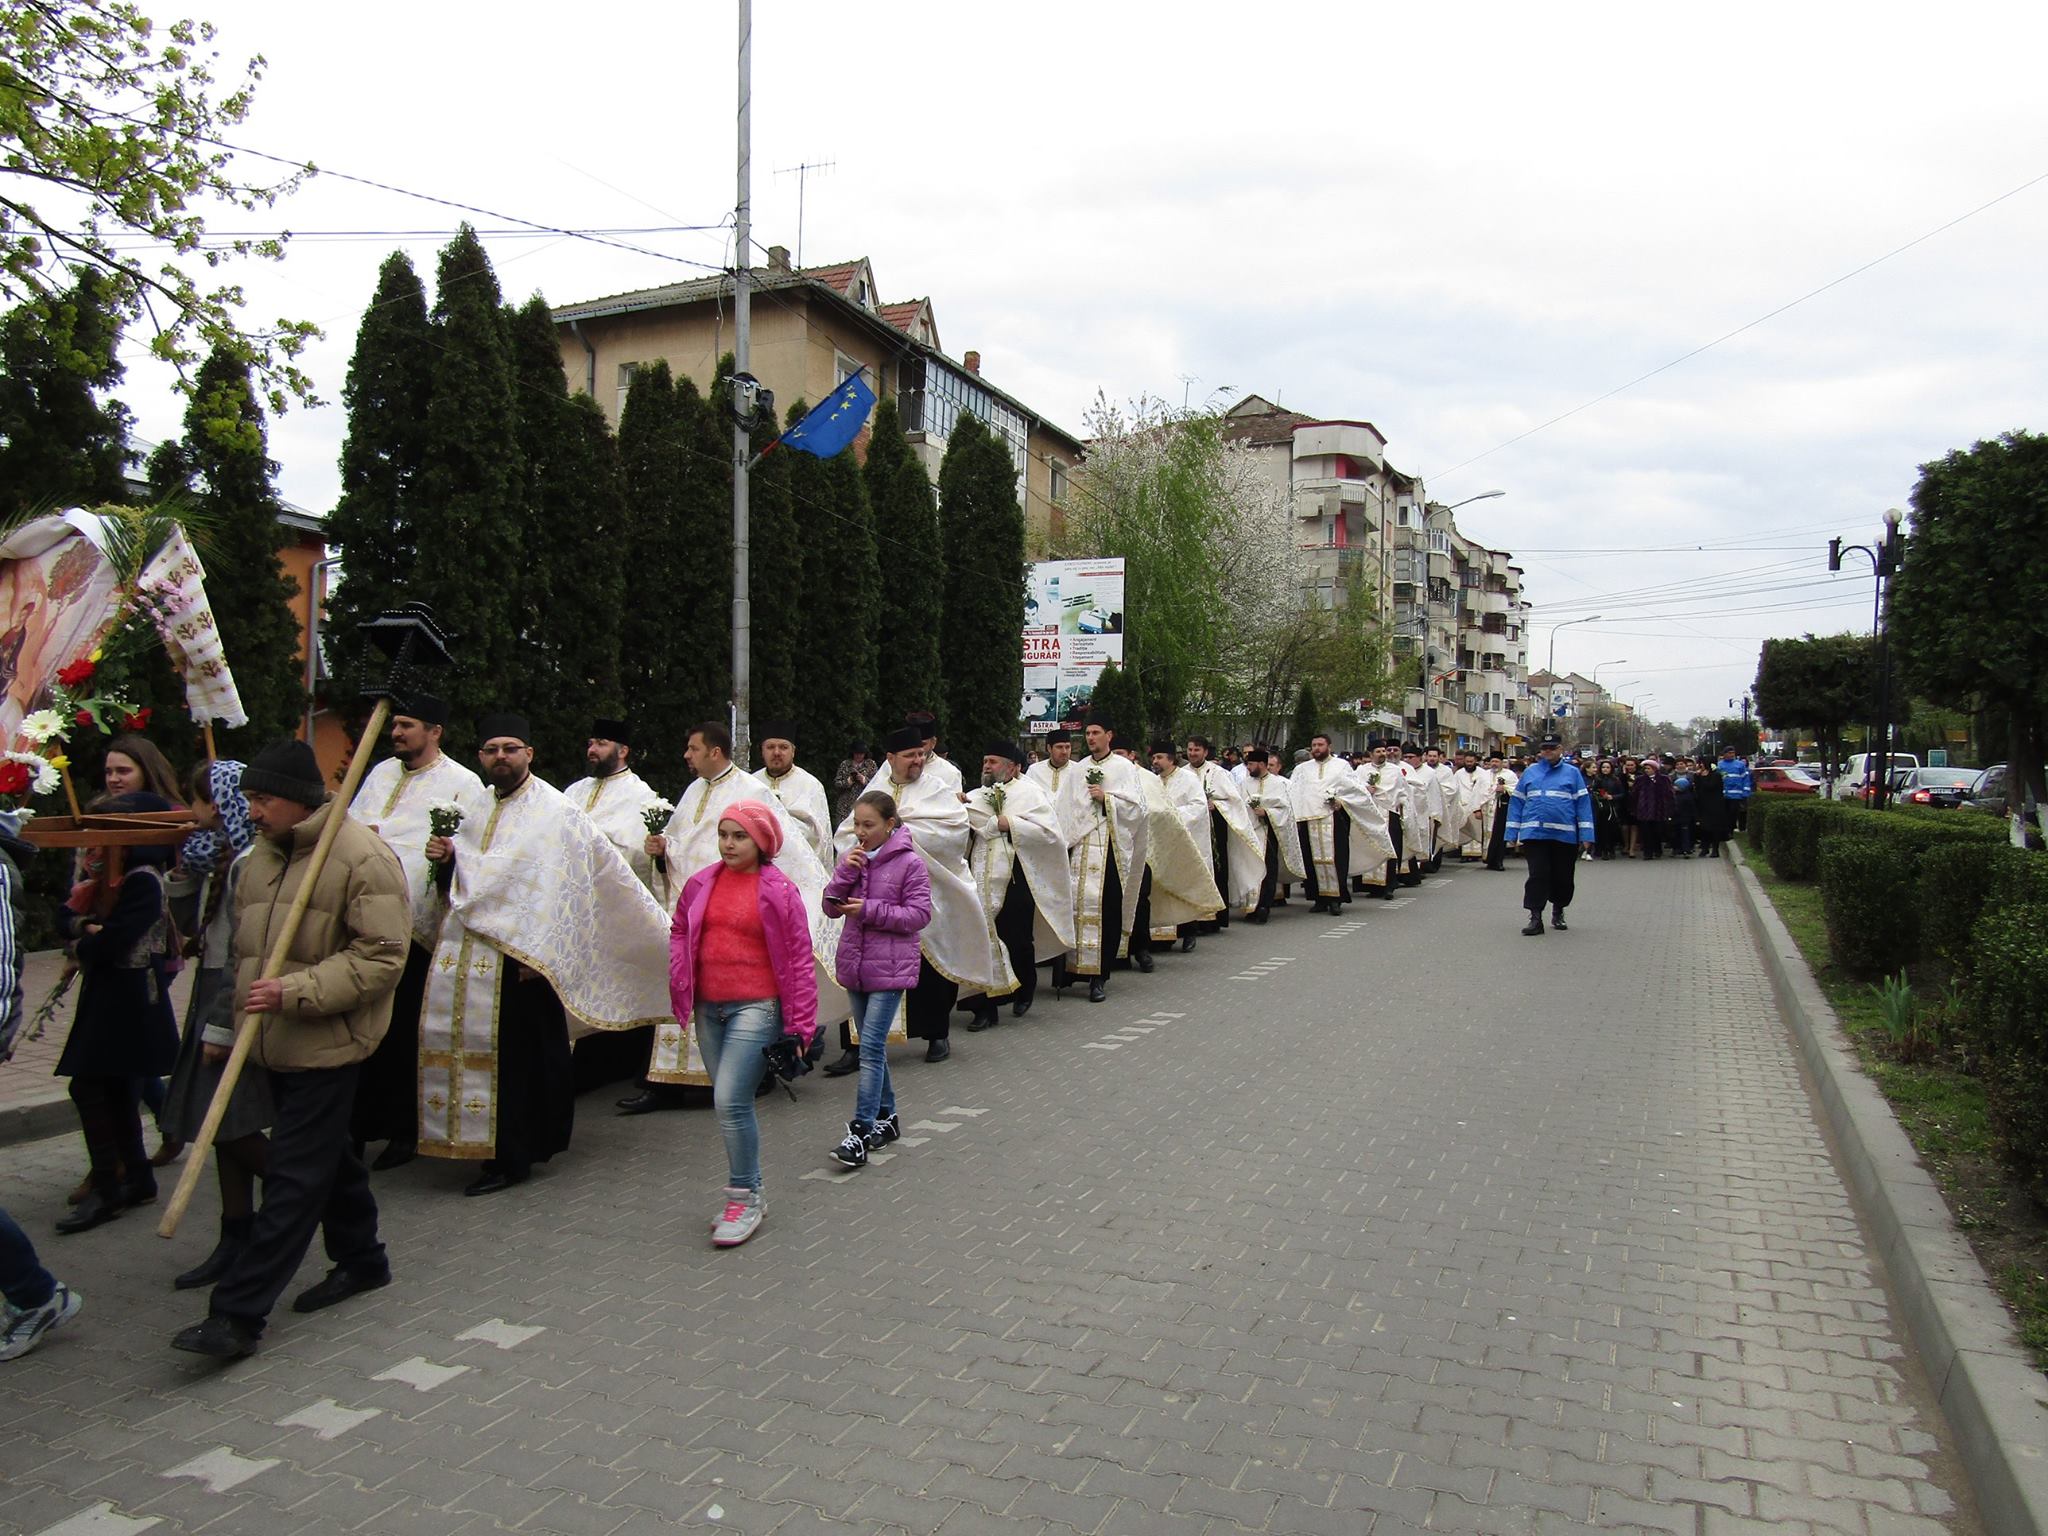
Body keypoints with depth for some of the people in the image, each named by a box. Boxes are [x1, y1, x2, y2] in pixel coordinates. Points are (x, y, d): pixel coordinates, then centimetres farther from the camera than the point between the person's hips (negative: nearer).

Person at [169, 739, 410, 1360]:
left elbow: (382, 957, -20)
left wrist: (294, 993, -25)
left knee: (294, 1176, -5)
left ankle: (239, 1312, 0)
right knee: (329, 1156, 19)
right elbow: (245, 949, 21)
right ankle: (362, 1260, 35)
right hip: (276, 1044, 8)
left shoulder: (362, 857, -16)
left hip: (328, 1045, -8)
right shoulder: (261, 855, 10)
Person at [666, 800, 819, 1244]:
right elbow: (679, 931, 20)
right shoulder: (701, 884, 6)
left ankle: (743, 1198, 3)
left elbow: (800, 958, -5)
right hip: (708, 1009, 5)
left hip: (756, 1007, -5)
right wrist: (679, 987, 8)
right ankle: (746, 1193, 26)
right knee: (731, 1104, 13)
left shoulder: (779, 891, -6)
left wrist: (802, 1023, -7)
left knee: (731, 1101, -13)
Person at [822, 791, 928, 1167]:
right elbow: (831, 907, 6)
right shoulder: (855, 857, 7)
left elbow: (919, 914, -13)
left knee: (871, 1046, -11)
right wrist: (845, 872, -10)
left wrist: (870, 909, -19)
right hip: (855, 963, 6)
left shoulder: (909, 863, -9)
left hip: (890, 967, -6)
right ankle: (886, 1116, 28)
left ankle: (861, 1131, -10)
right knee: (872, 1046, 15)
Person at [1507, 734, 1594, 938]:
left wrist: (1586, 835, -5)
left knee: (1563, 877, 10)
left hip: (1565, 835, 0)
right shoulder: (1530, 772, 10)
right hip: (1534, 834, 0)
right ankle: (1535, 918, -4)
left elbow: (1583, 803, 3)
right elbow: (1516, 802, 10)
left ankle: (1558, 912, 30)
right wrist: (1512, 835, 4)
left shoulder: (1572, 773, 7)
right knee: (1538, 875, -7)